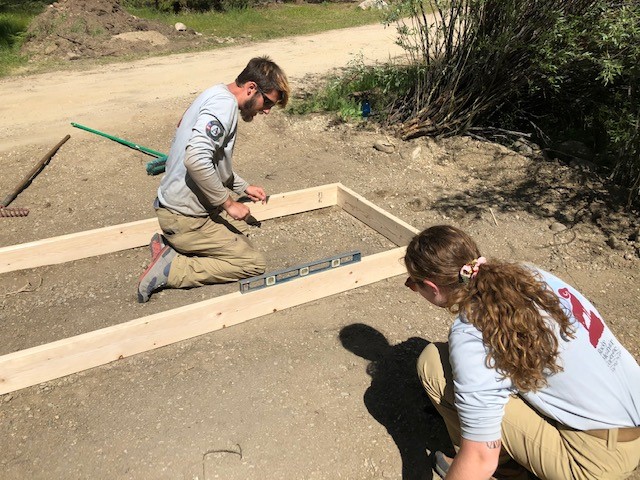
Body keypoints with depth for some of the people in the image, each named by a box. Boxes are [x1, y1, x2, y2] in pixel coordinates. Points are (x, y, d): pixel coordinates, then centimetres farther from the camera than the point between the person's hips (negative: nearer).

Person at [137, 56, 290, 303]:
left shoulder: (215, 95, 13)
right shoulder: (224, 103, -19)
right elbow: (196, 160, -34)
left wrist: (243, 187, 21)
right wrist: (228, 202, -22)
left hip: (175, 203, 10)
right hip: (185, 216, -10)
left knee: (240, 226, 28)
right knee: (254, 263, -3)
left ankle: (169, 243, 13)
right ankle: (172, 269, -6)